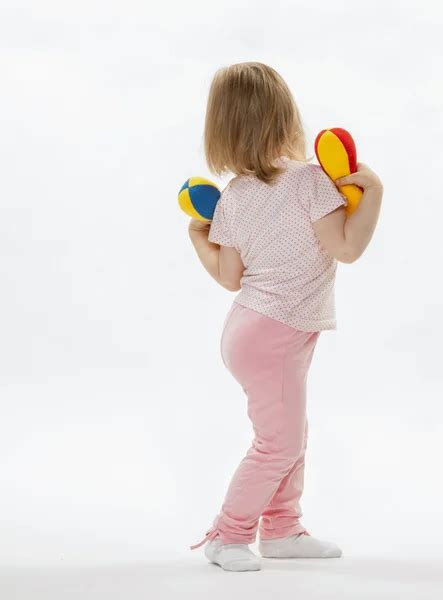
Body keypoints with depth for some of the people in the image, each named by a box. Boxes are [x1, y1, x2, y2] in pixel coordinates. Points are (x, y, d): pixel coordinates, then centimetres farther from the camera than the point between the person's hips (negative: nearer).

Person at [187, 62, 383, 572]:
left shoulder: (232, 197, 1)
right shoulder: (310, 179, -17)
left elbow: (228, 277, 5)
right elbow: (346, 248, -21)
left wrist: (198, 235, 19)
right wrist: (371, 190, -13)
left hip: (259, 330, 8)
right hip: (274, 337, -8)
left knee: (291, 434, 20)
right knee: (280, 443, 2)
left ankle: (281, 529, 31)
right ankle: (229, 535, 11)